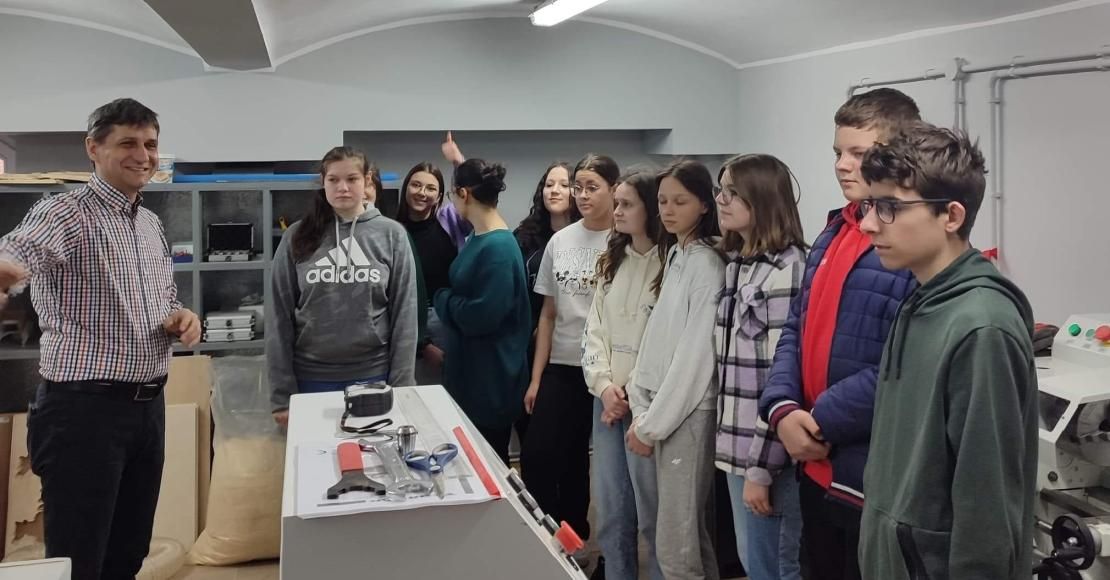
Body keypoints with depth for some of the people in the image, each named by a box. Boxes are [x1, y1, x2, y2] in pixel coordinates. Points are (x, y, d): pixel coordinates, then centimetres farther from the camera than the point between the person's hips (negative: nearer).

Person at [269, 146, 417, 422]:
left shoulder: (391, 234, -1)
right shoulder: (297, 237, -1)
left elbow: (404, 314, -1)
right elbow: (280, 315, 0)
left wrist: (401, 385, -5)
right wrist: (282, 394, -4)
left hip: (372, 376, 0)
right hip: (311, 377, 1)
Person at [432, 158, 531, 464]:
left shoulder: (498, 248, -22)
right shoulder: (479, 238, 7)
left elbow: (483, 316, -27)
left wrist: (443, 300, -13)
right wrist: (447, 300, 4)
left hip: (492, 379, -9)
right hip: (469, 370, 9)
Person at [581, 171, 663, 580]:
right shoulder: (611, 263, 12)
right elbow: (594, 331, 10)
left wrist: (633, 395, -10)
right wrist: (604, 385, -4)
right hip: (607, 400, 7)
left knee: (652, 513, 3)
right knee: (610, 512, 15)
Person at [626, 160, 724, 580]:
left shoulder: (706, 264, -13)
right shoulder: (673, 256, 13)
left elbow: (696, 354, -17)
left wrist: (652, 425, -13)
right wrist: (642, 411, 4)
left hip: (688, 413, -8)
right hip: (662, 408, 8)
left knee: (674, 545, -4)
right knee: (690, 534, 15)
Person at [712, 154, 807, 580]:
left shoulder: (786, 271, -16)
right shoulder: (738, 264, 11)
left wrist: (761, 468, -19)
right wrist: (735, 448, 13)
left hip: (767, 454, -9)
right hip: (738, 445, 9)